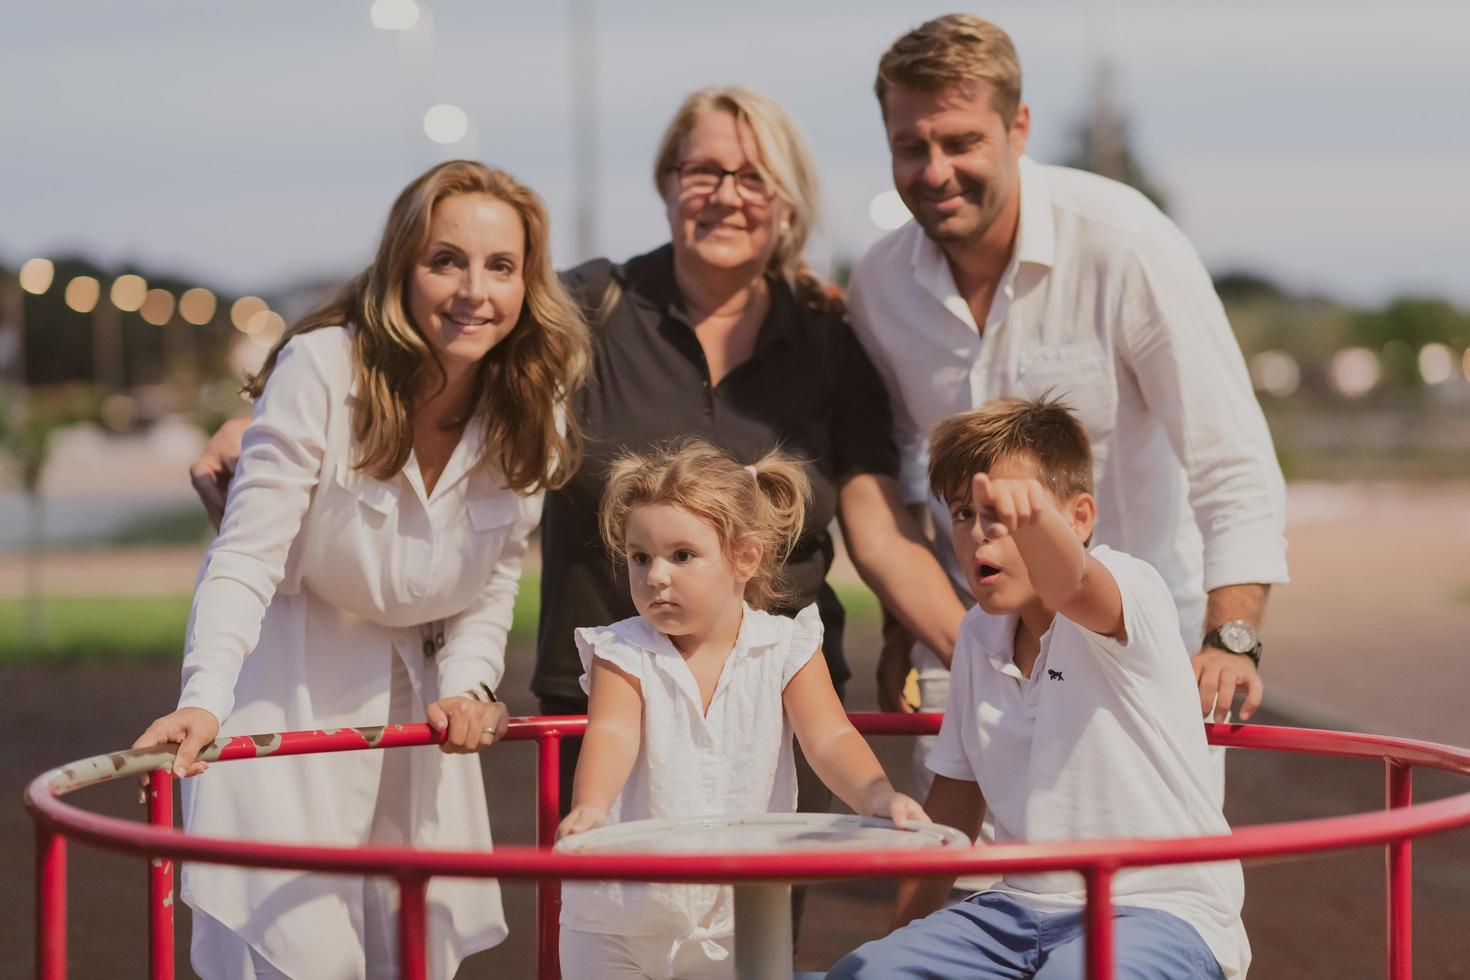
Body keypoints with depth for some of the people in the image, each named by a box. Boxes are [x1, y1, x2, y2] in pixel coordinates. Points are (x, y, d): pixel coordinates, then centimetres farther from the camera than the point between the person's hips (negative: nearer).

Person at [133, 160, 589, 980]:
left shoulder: (534, 411, -5)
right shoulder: (321, 369, -19)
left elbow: (491, 590, 5)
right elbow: (246, 560, -23)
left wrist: (466, 689, -13)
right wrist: (204, 703, -36)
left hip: (412, 692, 5)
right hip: (286, 688, -5)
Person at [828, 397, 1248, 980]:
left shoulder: (1129, 591, -11)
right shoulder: (979, 634, 10)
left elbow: (1068, 587, -37)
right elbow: (956, 797, 18)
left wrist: (1029, 516, -59)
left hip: (1160, 911, -6)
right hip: (1024, 907, 6)